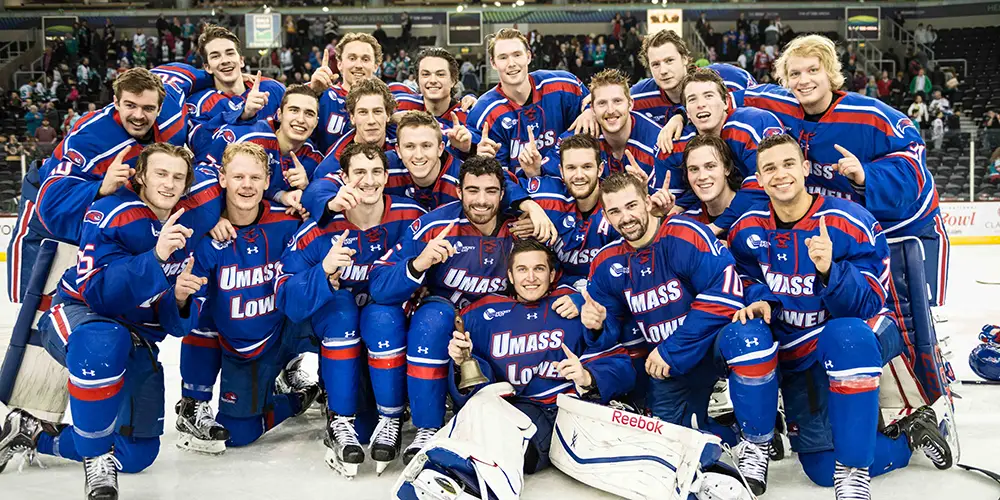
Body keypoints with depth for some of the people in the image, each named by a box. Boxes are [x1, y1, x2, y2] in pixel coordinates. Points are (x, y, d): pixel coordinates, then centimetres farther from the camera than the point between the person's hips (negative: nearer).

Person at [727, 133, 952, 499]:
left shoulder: (850, 223, -19)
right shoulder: (746, 231, -7)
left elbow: (867, 305, -23)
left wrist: (828, 270, -40)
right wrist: (758, 301, -15)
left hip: (863, 334, -4)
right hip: (797, 353, 4)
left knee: (843, 334, -44)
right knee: (821, 468, -1)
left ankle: (854, 470, -32)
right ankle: (908, 435, 24)